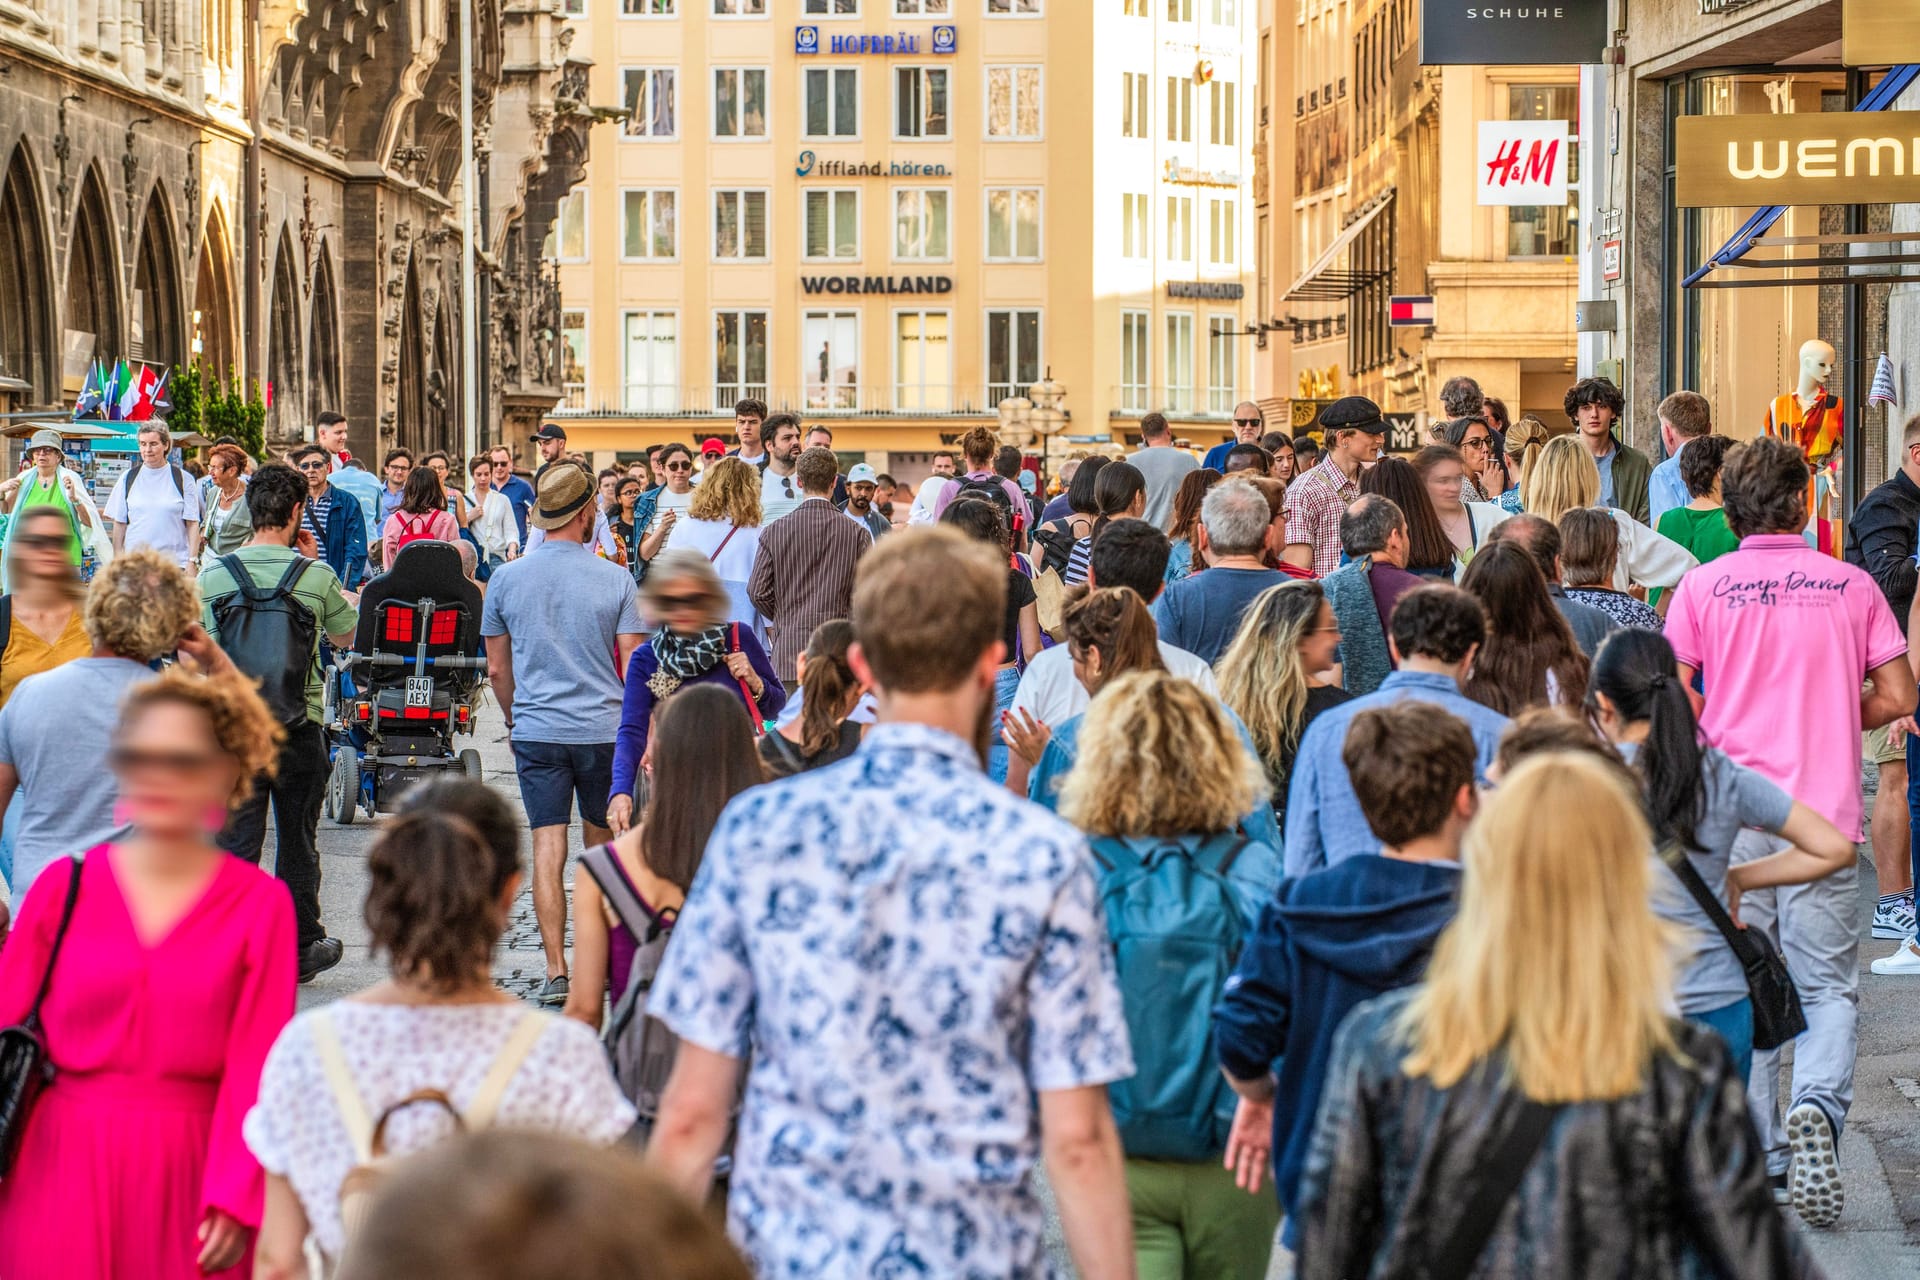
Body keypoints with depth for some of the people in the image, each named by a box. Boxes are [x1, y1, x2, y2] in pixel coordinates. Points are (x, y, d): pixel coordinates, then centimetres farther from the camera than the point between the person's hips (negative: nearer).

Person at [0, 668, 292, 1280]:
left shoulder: (259, 903, -1)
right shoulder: (65, 886, 3)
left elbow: (253, 1064, -5)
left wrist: (235, 1198, -11)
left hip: (186, 1170, -1)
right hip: (66, 1164, 1)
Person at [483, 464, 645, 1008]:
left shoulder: (506, 580, 0)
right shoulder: (615, 580, -5)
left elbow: (497, 669, 8)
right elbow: (632, 667, -3)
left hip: (535, 732, 0)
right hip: (603, 729, 0)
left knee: (548, 847, 0)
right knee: (602, 845, 15)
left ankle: (556, 970, -7)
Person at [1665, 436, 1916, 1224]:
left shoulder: (1700, 589, 0)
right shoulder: (1852, 585, 2)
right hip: (1823, 813, 0)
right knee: (1829, 985, 6)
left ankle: (1757, 1154, 12)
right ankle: (1817, 1106, -21)